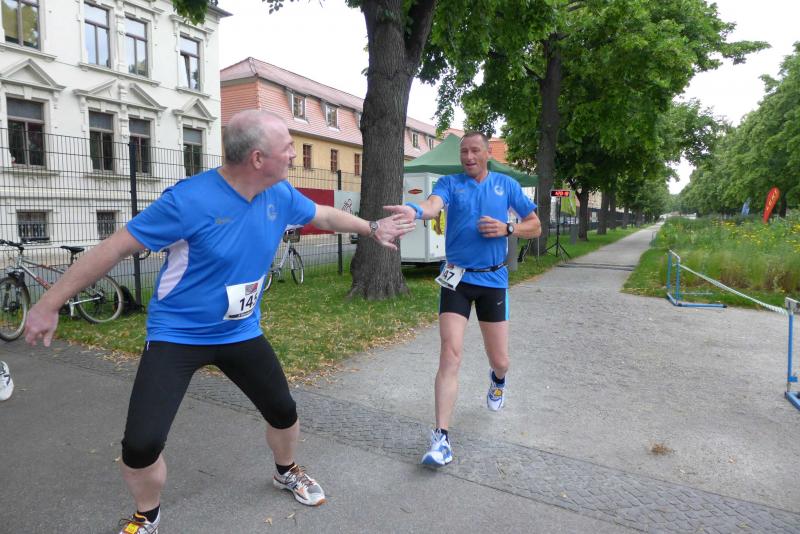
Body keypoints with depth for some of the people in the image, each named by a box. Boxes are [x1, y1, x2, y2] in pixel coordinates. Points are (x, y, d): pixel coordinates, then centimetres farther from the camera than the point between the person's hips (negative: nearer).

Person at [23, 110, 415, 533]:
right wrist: (50, 304, -11)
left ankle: (286, 473, 47)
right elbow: (115, 248, -18)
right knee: (141, 446, -11)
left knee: (283, 412, 14)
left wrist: (372, 228, 22)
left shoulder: (281, 196, -8)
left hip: (241, 333, 5)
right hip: (176, 335, -5)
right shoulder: (189, 200, -26)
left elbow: (324, 216, 13)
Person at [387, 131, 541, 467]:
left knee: (499, 361, 9)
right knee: (450, 355, -12)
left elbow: (535, 227, 10)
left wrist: (506, 228, -10)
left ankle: (497, 380, 48)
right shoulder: (450, 183, 1)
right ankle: (441, 437, -6)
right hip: (457, 279, -1)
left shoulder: (507, 185, 6)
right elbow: (434, 205, -23)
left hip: (493, 279, 2)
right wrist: (415, 211, -48)